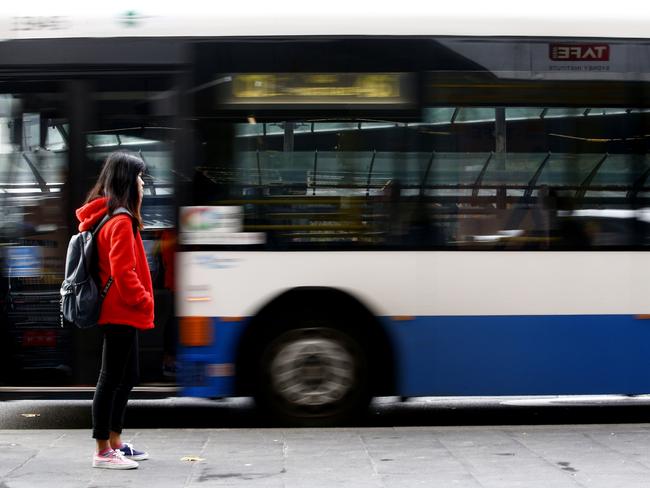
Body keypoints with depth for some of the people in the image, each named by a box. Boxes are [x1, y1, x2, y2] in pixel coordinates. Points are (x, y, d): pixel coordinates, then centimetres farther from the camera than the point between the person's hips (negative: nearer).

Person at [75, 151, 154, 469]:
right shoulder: (121, 222, -17)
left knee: (127, 377, 17)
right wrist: (144, 300, -12)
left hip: (121, 314, 10)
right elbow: (122, 272, -22)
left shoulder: (106, 217, 14)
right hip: (122, 314, -10)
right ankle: (103, 452, 3)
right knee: (111, 380, -4)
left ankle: (115, 442, 25)